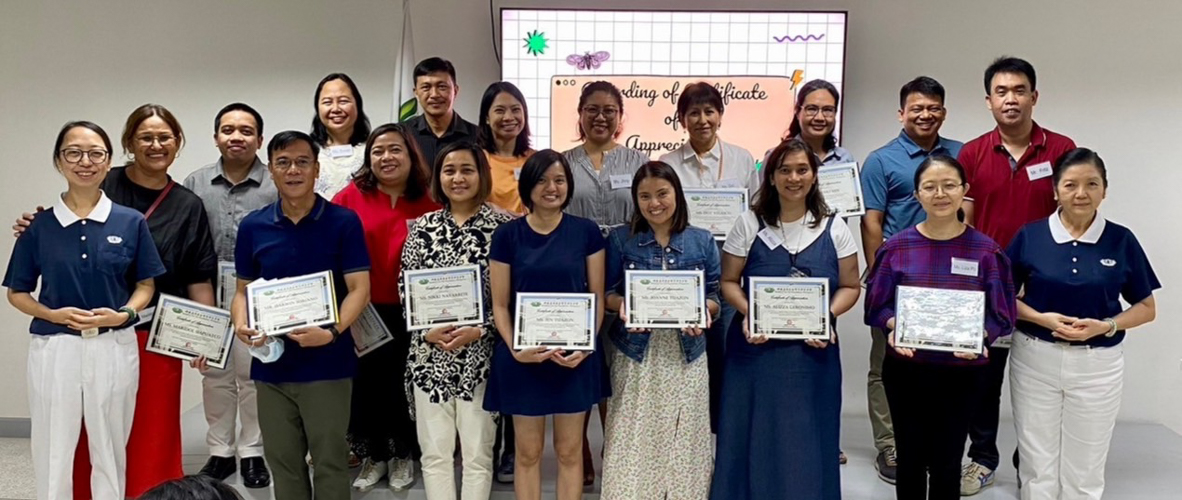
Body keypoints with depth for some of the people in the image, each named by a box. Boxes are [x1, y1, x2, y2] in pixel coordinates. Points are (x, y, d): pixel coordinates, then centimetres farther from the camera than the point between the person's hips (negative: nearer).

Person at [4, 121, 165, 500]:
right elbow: (17, 293, 5)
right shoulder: (39, 226, -1)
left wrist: (124, 314, -13)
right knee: (53, 454, 11)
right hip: (54, 349, 0)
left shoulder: (131, 222, -1)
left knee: (110, 453, 13)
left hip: (115, 349, 0)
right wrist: (55, 315, -13)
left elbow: (146, 284, 6)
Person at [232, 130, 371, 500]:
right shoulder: (252, 227, 6)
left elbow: (359, 289, -9)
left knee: (330, 462, 6)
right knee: (283, 462, 14)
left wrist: (333, 332, -25)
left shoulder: (344, 222, -5)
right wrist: (241, 324, -8)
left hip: (327, 365, -3)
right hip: (271, 365, 4)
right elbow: (244, 289, 13)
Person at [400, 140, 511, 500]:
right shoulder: (422, 227, 6)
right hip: (429, 354, 3)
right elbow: (406, 289, 6)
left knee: (477, 453, 6)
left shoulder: (502, 226, -3)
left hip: (481, 355, -2)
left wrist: (478, 330, -16)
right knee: (435, 451, 9)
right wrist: (428, 331, -8)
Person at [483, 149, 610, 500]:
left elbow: (597, 297, 1)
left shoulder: (587, 232, 0)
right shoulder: (507, 234, -2)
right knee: (528, 452, 10)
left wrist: (586, 344, -13)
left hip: (574, 355, 1)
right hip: (523, 358, 0)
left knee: (569, 451, 11)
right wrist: (513, 347, -16)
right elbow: (500, 304, -1)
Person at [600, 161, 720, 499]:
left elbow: (715, 296, 6)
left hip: (686, 355, 1)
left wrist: (703, 311, -16)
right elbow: (605, 293, 3)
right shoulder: (620, 239, 1)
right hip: (636, 354, -1)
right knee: (634, 442, 3)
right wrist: (623, 305, -18)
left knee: (682, 442, 7)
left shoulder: (702, 241, 4)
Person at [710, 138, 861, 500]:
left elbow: (850, 286, 6)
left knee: (807, 437, 7)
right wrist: (748, 312, -15)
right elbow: (729, 282, 3)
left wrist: (828, 316, -12)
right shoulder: (749, 224, 1)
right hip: (756, 348, 0)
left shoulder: (834, 228, 4)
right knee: (753, 435, 6)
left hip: (812, 350, 1)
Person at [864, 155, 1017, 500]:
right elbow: (876, 305, 0)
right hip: (905, 370, 1)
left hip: (961, 373, 0)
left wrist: (979, 337, -21)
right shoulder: (897, 246, -4)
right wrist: (893, 326, -20)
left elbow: (1003, 315, -2)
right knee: (910, 459, 13)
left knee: (946, 464, 12)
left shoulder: (985, 250, -5)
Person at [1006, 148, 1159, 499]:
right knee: (1037, 465, 10)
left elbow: (1146, 308, 4)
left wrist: (1106, 326, -14)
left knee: (1085, 470, 12)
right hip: (1035, 360, 0)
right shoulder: (1029, 236, -4)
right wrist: (1040, 317, -15)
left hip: (1097, 365, 0)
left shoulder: (1122, 240, -3)